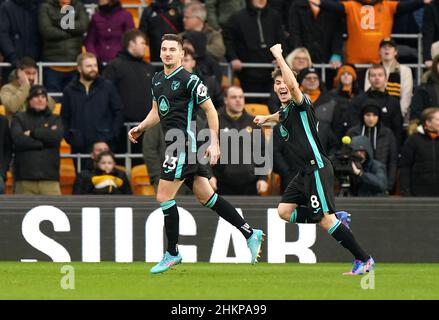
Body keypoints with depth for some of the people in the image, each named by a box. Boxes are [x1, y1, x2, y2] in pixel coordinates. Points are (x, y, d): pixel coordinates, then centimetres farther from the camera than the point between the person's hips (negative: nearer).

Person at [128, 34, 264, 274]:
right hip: (176, 145, 9)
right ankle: (250, 234, 14)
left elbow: (210, 110, -8)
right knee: (205, 196, 10)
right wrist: (140, 128, 12)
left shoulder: (189, 80, -11)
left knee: (164, 197, -8)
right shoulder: (157, 80, 14)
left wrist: (214, 143, -11)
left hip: (185, 144, -9)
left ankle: (172, 254, 2)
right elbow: (157, 112, 27)